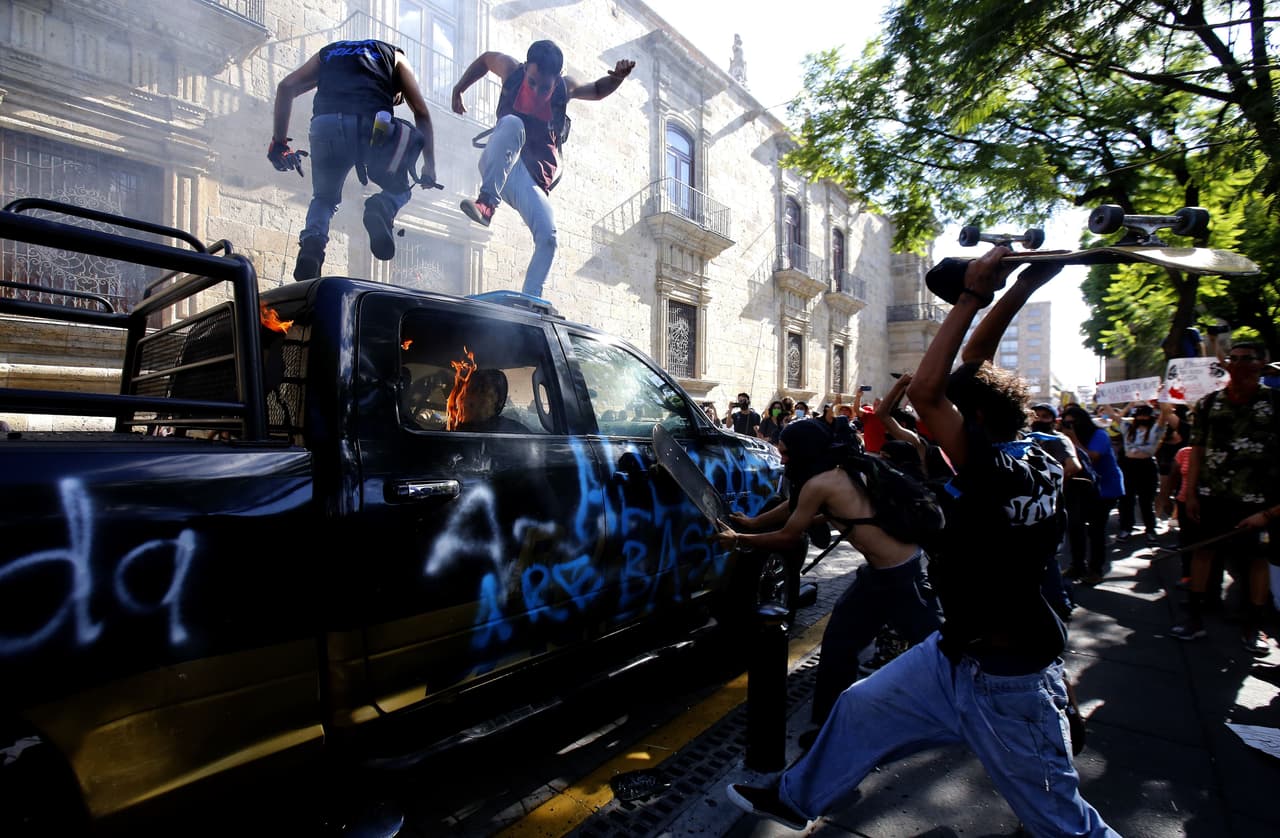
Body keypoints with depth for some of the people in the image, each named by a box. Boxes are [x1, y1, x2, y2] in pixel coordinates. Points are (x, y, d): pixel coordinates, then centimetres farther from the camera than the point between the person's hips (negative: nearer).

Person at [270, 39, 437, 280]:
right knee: (399, 188, 24)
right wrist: (429, 166, 20)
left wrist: (279, 142, 21)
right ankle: (383, 207, -12)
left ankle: (312, 239, -7)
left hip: (325, 125, 2)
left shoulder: (328, 52, 35)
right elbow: (421, 113, 19)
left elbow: (286, 87, 21)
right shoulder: (394, 56, 30)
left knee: (324, 198, 24)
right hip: (374, 125, -2)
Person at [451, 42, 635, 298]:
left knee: (547, 237, -21)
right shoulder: (511, 70, -1)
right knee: (512, 123, -34)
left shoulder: (564, 88, 1)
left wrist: (616, 78, -2)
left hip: (534, 176, 1)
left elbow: (597, 90, 18)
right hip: (499, 166, -1)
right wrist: (458, 90, 22)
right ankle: (487, 201, -42)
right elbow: (486, 58, 20)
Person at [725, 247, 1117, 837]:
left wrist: (973, 296, -26)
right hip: (953, 654, 9)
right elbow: (971, 371, 2)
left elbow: (924, 391, -34)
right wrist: (1015, 294, -2)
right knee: (861, 707, 16)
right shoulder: (1038, 463, -1)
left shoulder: (998, 471, -27)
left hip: (1007, 681, -9)